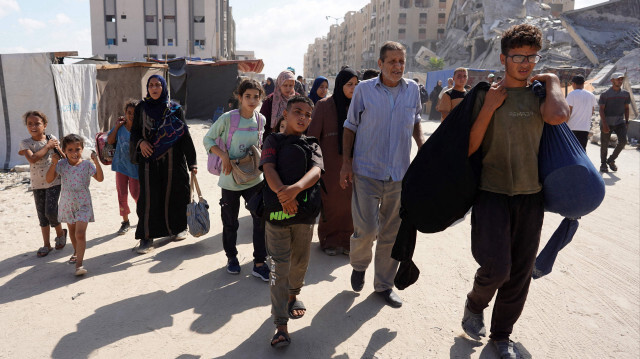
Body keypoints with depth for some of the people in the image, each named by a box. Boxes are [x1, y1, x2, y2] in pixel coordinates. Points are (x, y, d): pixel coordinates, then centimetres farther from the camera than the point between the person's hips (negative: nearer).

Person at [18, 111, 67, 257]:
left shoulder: (52, 139, -3)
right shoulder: (25, 143, -4)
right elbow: (32, 159, -21)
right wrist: (47, 146, -16)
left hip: (53, 181, -2)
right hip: (37, 184, 2)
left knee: (50, 212, -11)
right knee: (42, 215, 9)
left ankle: (60, 233, 18)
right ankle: (46, 244, 21)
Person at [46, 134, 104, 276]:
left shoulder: (87, 165, -11)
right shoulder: (61, 165, -5)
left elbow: (100, 178, -18)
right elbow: (49, 179, -10)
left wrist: (96, 161, -26)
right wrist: (54, 163, -21)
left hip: (83, 204, -4)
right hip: (67, 204, 4)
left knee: (80, 233, -14)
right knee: (72, 230, 24)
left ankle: (79, 263, -12)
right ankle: (76, 252, 48)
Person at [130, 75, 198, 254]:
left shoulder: (174, 109, 1)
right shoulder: (141, 108, 6)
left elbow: (185, 135, -2)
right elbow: (134, 131, 12)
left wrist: (191, 162, -7)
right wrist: (140, 142, -12)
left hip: (172, 159, -1)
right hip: (149, 160, 1)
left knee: (173, 194, 7)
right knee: (148, 197, -3)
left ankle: (178, 227, 28)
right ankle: (147, 237, 4)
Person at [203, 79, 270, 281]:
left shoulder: (261, 120, 1)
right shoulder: (227, 118, -11)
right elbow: (208, 139, -3)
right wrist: (223, 155, -16)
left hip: (254, 178, 3)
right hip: (231, 179, -3)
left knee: (262, 220, -1)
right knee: (230, 222, 11)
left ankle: (259, 264, 11)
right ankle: (231, 257, 34)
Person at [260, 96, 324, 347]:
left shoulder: (312, 146, 8)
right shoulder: (273, 141, 4)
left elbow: (316, 171, -12)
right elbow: (268, 169, -13)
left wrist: (296, 188, -33)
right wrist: (282, 193, -32)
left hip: (305, 212, 3)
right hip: (276, 211, -2)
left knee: (300, 261, 18)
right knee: (279, 268, -2)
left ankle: (293, 294, 48)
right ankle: (281, 325, 4)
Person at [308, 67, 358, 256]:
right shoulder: (324, 105, -6)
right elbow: (313, 135, -5)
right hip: (331, 164, -3)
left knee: (349, 202, 6)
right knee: (331, 203, 6)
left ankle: (345, 240, 22)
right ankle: (329, 240, 23)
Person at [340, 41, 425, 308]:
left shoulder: (413, 90, 4)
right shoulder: (363, 89, -3)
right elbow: (350, 127, 3)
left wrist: (421, 144, 2)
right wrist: (346, 163, -4)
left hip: (399, 174, 3)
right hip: (366, 172, -3)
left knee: (391, 234, 10)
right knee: (366, 229, -8)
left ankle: (384, 284, 28)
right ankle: (359, 265, 26)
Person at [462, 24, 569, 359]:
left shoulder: (539, 95, 7)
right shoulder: (486, 95, 0)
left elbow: (558, 116, -18)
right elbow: (470, 148, -6)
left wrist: (552, 81, -3)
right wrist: (489, 108, -13)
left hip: (530, 195, 3)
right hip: (492, 192, -3)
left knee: (520, 274, 9)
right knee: (497, 267, -14)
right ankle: (474, 306, 21)